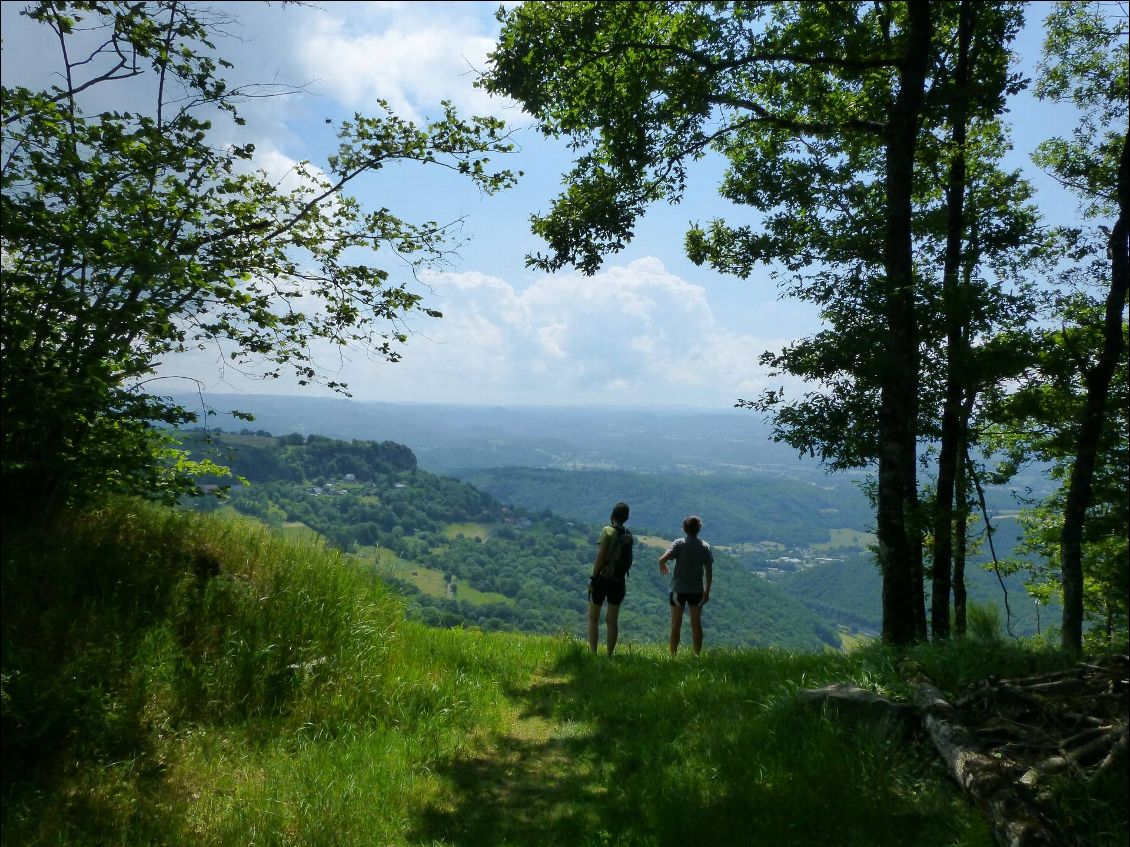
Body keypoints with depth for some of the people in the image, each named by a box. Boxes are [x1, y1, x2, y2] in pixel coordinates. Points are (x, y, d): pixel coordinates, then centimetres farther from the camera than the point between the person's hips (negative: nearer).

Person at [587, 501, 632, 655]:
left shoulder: (607, 531, -12)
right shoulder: (628, 536, 4)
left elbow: (600, 557, -16)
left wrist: (593, 577, -13)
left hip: (602, 578, -4)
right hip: (619, 581, 5)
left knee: (593, 619, 7)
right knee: (612, 621, 11)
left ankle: (593, 653, 1)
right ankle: (609, 655, 12)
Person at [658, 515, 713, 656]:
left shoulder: (679, 543, -9)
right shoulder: (705, 546, 0)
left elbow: (662, 559, -21)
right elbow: (709, 572, 1)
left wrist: (662, 566, 3)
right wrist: (707, 591, 11)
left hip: (678, 589, -2)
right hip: (697, 590, 2)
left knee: (676, 625, 7)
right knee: (696, 624, 11)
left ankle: (673, 655, 9)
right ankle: (697, 655, 14)